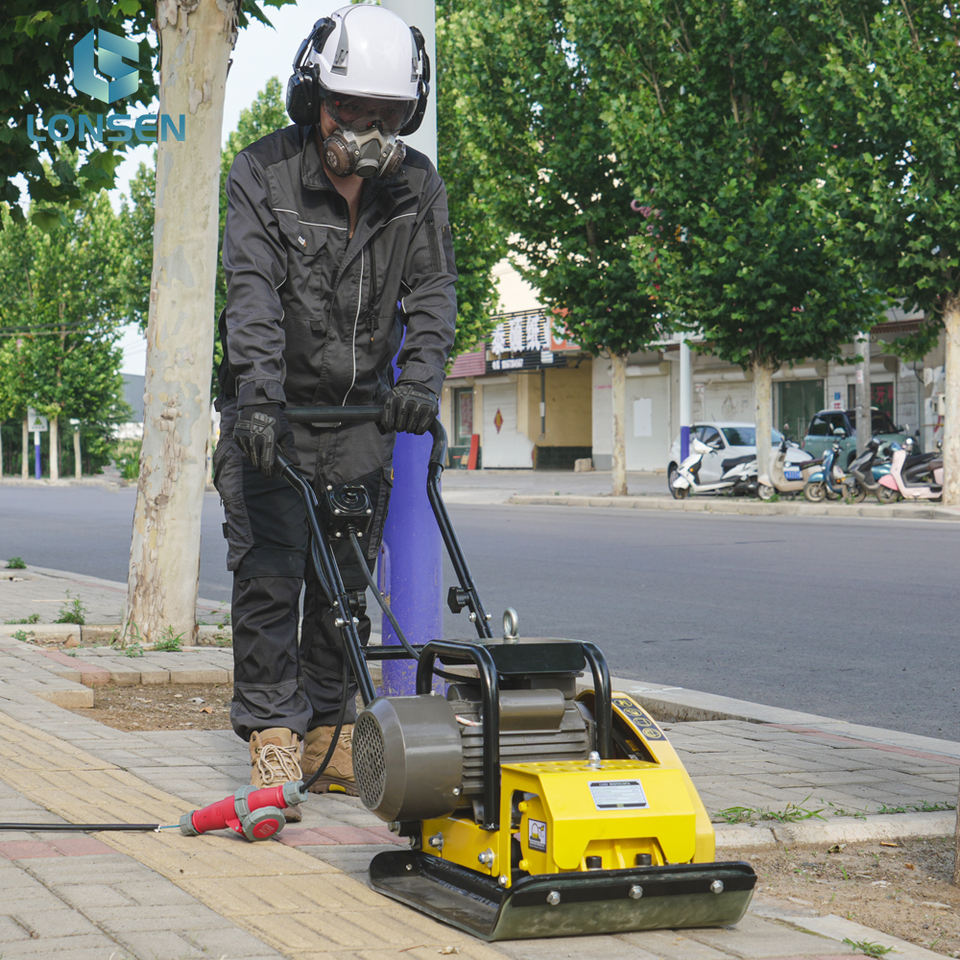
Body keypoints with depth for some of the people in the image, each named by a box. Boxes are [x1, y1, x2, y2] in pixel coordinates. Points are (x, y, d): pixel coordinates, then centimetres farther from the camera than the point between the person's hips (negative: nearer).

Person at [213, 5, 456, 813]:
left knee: (346, 581, 7)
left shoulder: (417, 186, 1)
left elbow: (432, 288, -6)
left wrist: (419, 376, -25)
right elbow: (254, 290, -20)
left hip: (362, 413, 3)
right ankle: (272, 739, -3)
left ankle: (328, 734, 16)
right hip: (273, 410, -3)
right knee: (269, 577, -8)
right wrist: (261, 395, -34)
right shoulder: (262, 174, -10)